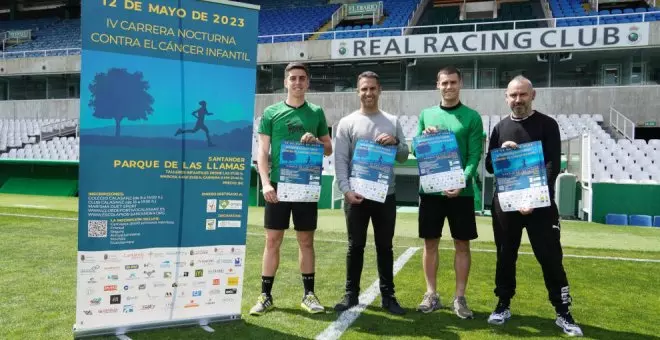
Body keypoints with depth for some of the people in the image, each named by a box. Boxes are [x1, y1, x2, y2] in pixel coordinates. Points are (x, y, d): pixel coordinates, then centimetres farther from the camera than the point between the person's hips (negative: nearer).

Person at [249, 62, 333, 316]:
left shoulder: (316, 113, 9)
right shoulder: (271, 112, 4)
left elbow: (329, 149, 13)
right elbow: (263, 152, 2)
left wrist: (315, 141, -9)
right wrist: (266, 183, -10)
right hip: (278, 184, -1)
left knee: (306, 240, 8)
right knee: (272, 240, 3)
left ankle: (309, 294, 19)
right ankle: (265, 295, 14)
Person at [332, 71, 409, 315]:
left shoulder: (392, 121, 9)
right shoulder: (347, 123, 2)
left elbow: (404, 157, 10)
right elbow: (340, 160, -4)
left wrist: (395, 143, -10)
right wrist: (346, 189, -15)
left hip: (385, 195, 2)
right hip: (356, 195, -2)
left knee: (384, 247, 9)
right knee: (356, 246, 7)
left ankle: (388, 295, 19)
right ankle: (351, 294, 20)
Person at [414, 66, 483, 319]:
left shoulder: (472, 116, 1)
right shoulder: (426, 114, 9)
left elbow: (475, 156, -5)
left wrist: (462, 182, -20)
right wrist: (424, 137, -12)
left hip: (460, 191, -2)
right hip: (430, 189, 2)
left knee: (462, 244, 5)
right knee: (430, 242, 7)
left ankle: (459, 298, 17)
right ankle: (431, 295, 20)